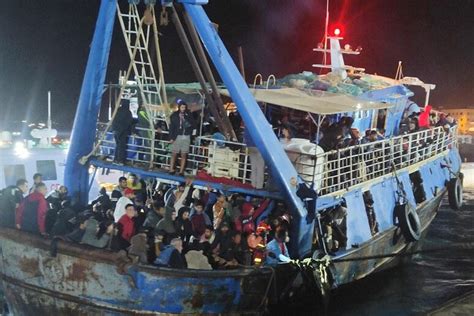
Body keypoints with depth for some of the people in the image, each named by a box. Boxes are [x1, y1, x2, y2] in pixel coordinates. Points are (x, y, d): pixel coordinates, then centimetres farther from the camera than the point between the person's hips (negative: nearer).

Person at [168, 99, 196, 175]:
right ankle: (171, 169, 6)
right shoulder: (174, 115, -1)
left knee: (184, 155, 2)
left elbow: (192, 124, 7)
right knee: (174, 154, 0)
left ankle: (181, 171, 5)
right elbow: (171, 127, -2)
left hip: (186, 137, 2)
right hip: (177, 136, -2)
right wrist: (171, 137, -8)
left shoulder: (188, 115, 4)